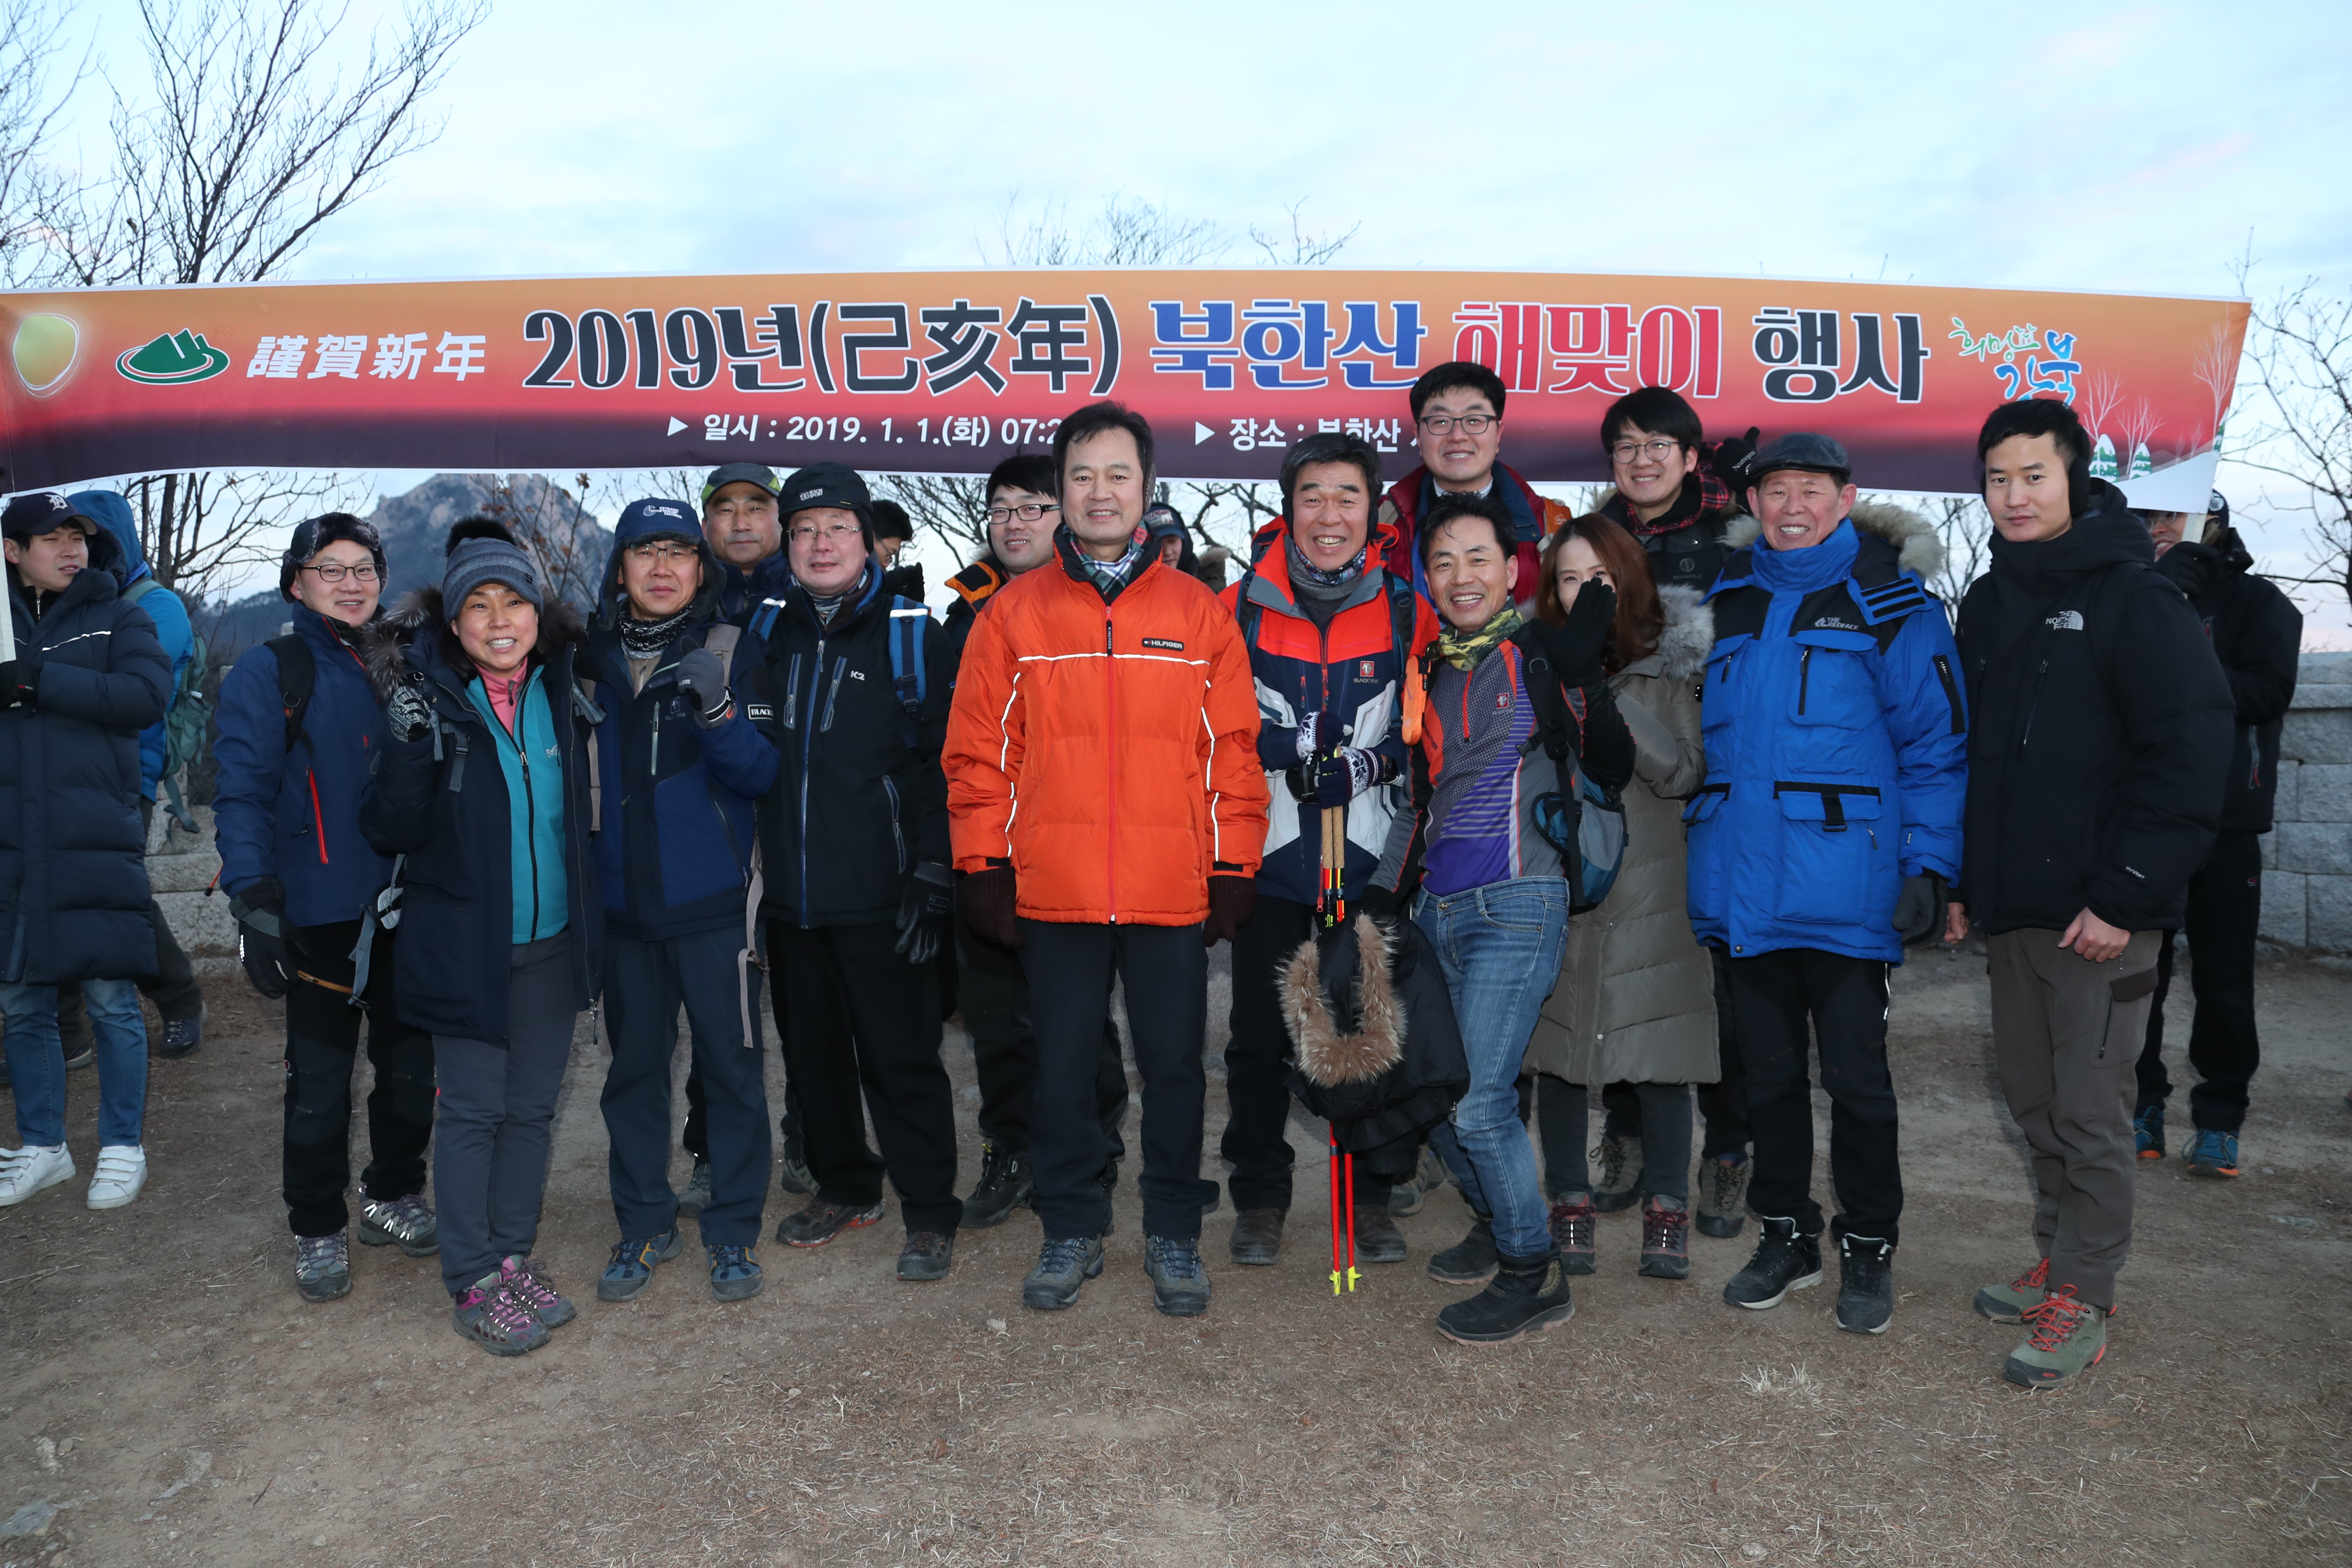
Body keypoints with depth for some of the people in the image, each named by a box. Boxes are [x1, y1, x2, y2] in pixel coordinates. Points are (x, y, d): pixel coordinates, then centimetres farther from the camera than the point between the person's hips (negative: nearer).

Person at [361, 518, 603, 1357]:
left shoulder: (562, 690, 3)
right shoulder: (431, 700, -9)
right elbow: (388, 831, -11)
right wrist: (410, 748, -26)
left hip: (552, 942, 4)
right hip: (464, 947, -4)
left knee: (533, 1107, 12)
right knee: (474, 1111, 2)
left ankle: (514, 1258, 26)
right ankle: (474, 1284, 15)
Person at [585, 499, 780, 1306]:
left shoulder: (733, 650, -1)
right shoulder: (593, 658, 8)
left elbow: (762, 772, -9)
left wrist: (716, 711, -25)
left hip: (713, 901, -3)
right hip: (624, 903, 3)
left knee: (731, 1064, 3)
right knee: (634, 1066, 11)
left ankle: (733, 1230, 16)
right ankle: (643, 1223, 25)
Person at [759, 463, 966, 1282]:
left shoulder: (909, 632, -4)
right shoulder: (770, 632, 9)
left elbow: (942, 762, -8)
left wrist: (932, 878, -14)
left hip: (881, 897, -5)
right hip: (789, 893, 5)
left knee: (901, 1058, 2)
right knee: (813, 1053, 16)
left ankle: (929, 1215, 14)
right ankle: (845, 1188, 34)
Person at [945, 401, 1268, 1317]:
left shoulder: (1198, 614, 5)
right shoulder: (1013, 614, 5)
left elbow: (1232, 751, 4)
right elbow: (980, 753, 4)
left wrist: (1233, 871, 0)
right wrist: (985, 869, -1)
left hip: (1174, 893, 0)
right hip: (1052, 890, 0)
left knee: (1174, 1066, 9)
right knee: (1062, 1069, 10)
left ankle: (1174, 1236, 26)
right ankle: (1071, 1231, 27)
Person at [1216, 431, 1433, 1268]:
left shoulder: (1407, 610, 2)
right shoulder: (1241, 608, 0)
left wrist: (1367, 764, -8)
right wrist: (1293, 755, -7)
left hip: (1373, 860, 0)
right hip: (1268, 855, 0)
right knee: (1259, 1037, 8)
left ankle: (1372, 1194, 26)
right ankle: (1259, 1198, 25)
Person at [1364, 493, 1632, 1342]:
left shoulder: (1539, 656, -3)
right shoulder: (1432, 672, 16)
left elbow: (1611, 770, -10)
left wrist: (1584, 678, -21)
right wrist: (1382, 889, 15)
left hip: (1517, 906, -7)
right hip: (1436, 907, 7)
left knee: (1477, 1103, -10)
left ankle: (1534, 1273, 11)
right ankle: (1498, 1223, 33)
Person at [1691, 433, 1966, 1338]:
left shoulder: (1888, 600, -1)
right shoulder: (1727, 597, 12)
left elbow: (1936, 743, -2)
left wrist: (1929, 865, -10)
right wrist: (1699, 852, 13)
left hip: (1845, 884, -4)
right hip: (1746, 882, 4)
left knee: (1855, 1074, 5)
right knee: (1767, 1071, 14)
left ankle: (1868, 1250, 23)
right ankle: (1785, 1236, 29)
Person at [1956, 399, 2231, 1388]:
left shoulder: (2133, 598, -9)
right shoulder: (1990, 602, 12)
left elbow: (2190, 755, -14)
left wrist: (2125, 897, -17)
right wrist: (1963, 881, 10)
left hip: (2099, 916, -7)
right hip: (2010, 912, 7)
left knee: (2089, 1110, 1)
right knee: (2032, 1095, 16)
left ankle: (2084, 1300, 14)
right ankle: (2058, 1260, 31)